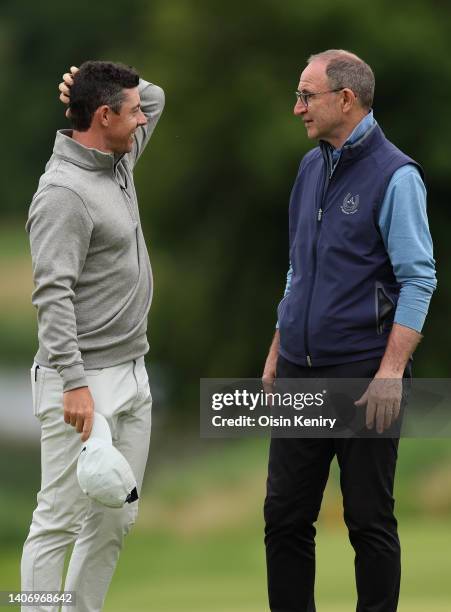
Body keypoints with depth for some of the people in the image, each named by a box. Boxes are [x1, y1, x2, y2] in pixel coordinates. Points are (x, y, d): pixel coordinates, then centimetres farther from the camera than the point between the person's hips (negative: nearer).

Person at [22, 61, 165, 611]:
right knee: (59, 521, -7)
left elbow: (156, 98, 28)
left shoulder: (117, 162, 11)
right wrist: (74, 383, -27)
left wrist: (97, 85, 6)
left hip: (131, 376, 9)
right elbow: (52, 294, -22)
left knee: (115, 520, 10)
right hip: (85, 382, -9)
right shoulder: (65, 192, -16)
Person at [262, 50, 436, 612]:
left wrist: (391, 372, -20)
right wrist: (276, 354, 18)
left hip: (361, 375, -7)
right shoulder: (311, 167, 12)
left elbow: (418, 280, -14)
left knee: (369, 521, 0)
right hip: (301, 375, 7)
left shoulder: (394, 175, -10)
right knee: (284, 517, 7)